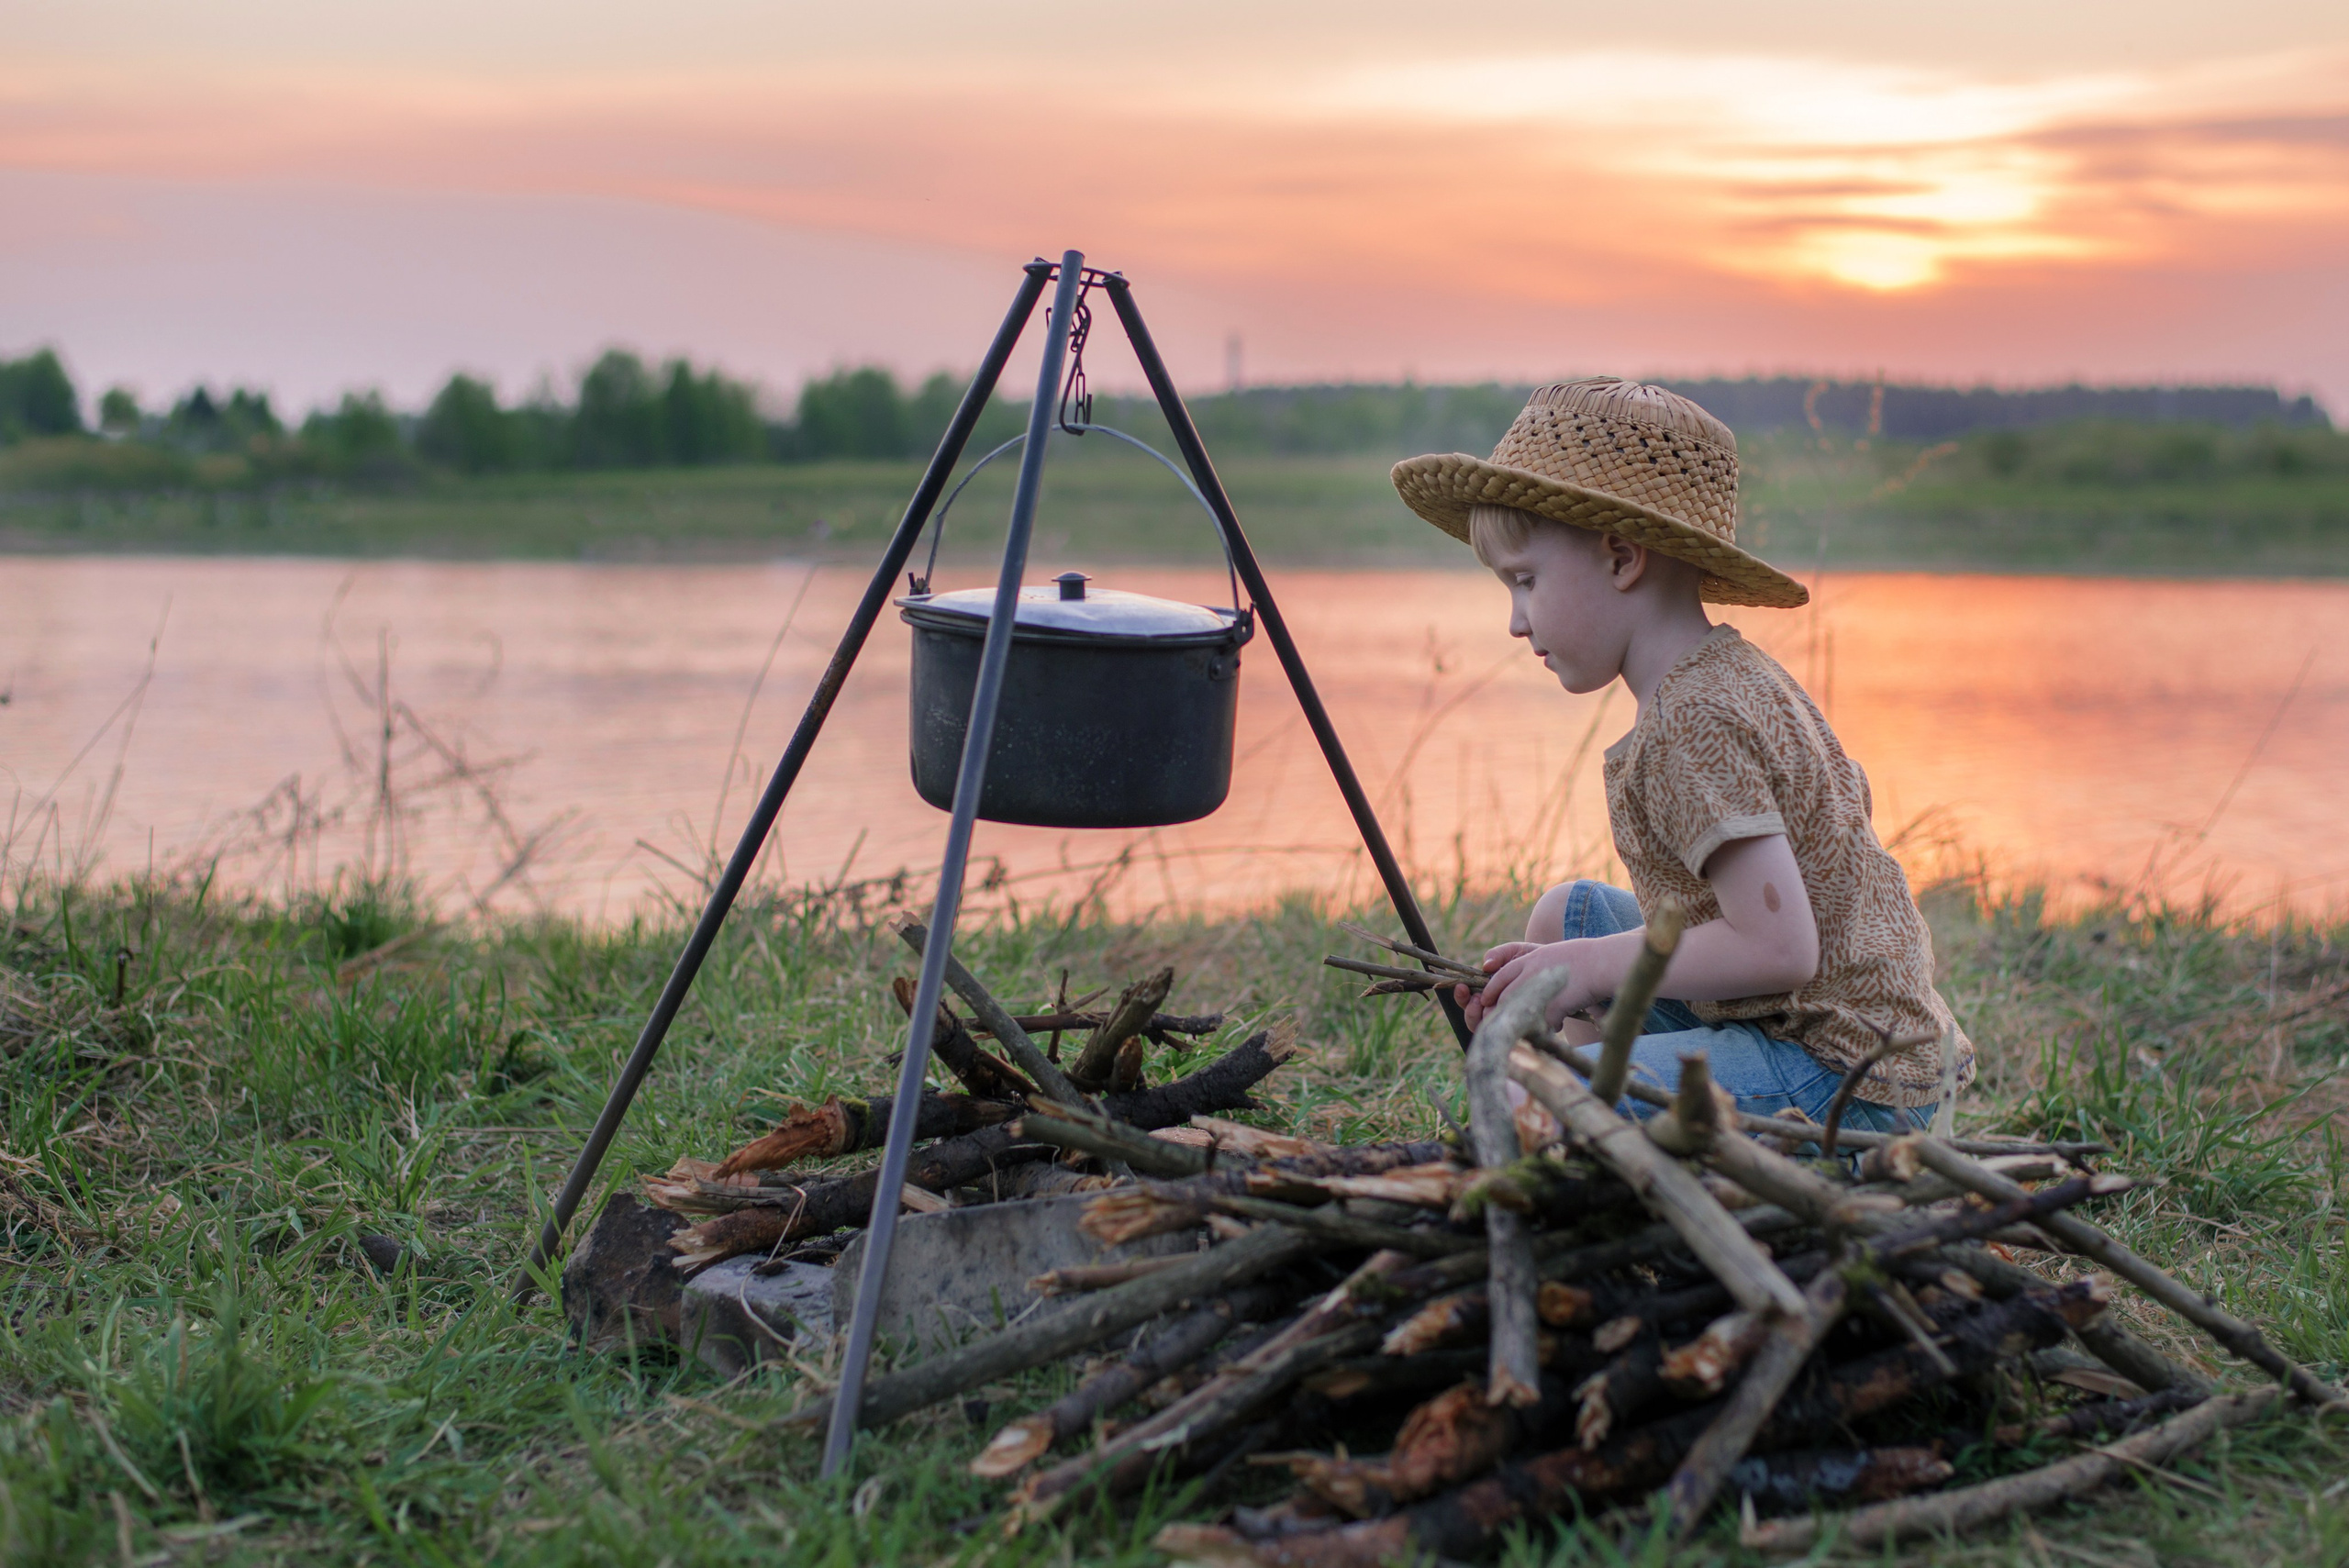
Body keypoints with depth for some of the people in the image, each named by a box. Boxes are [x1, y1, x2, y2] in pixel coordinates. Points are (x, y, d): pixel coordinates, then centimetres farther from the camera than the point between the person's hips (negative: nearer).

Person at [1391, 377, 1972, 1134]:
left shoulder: (1696, 723, -21)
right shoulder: (1738, 675, 12)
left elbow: (1778, 948, -26)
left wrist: (1593, 968, -14)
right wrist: (1576, 963, 11)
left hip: (1847, 1075, -11)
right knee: (1567, 912, 19)